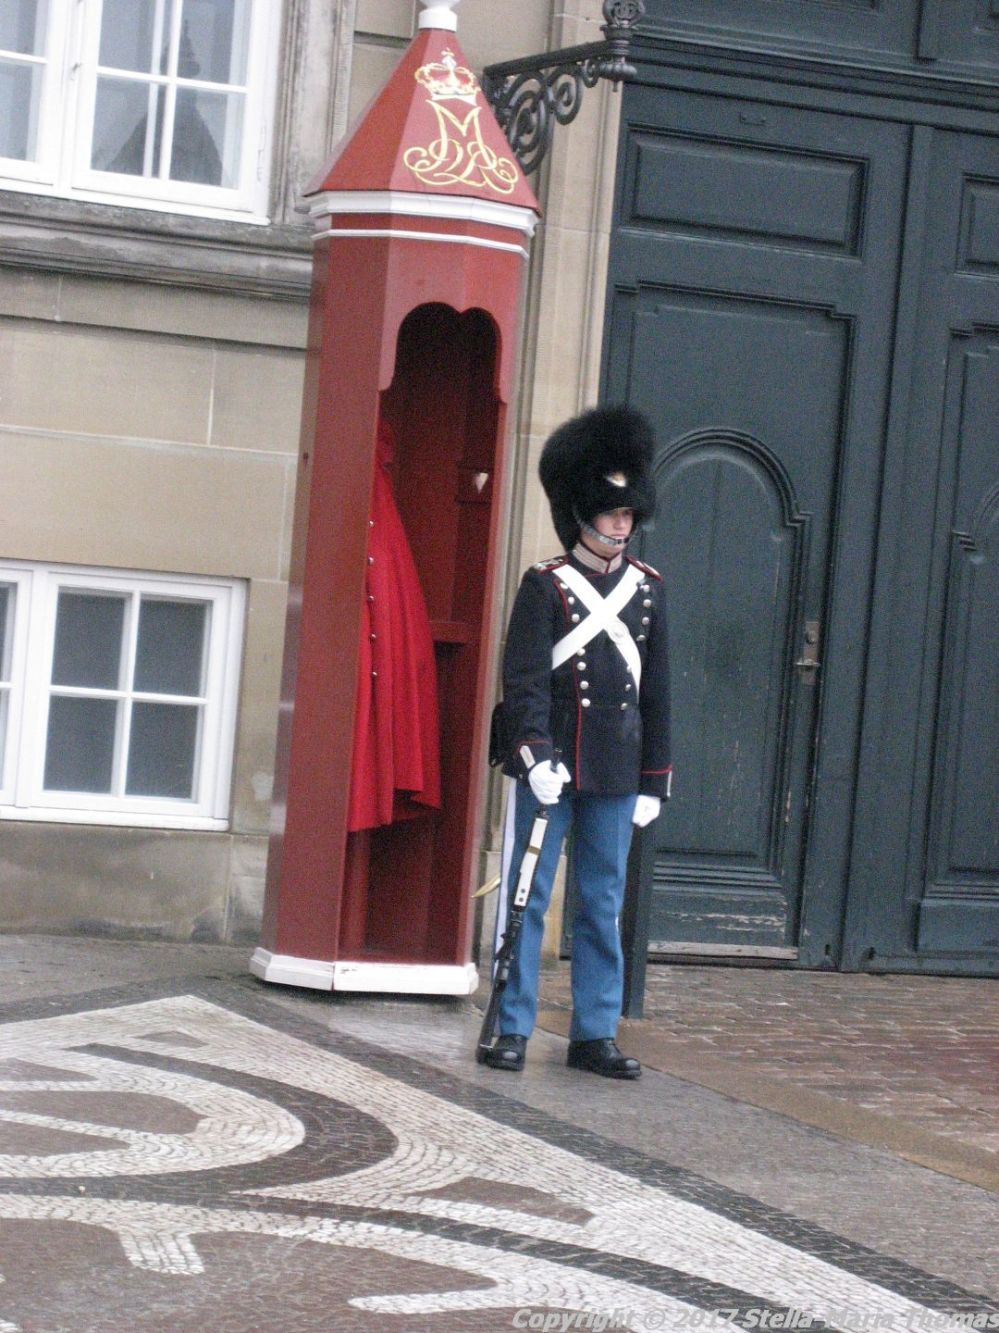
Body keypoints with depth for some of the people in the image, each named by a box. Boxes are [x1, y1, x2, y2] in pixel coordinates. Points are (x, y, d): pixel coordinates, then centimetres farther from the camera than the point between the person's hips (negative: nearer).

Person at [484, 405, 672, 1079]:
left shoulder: (648, 589, 10)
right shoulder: (547, 586, -2)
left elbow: (656, 690, 14)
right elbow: (524, 676, -10)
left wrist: (654, 780, 12)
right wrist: (535, 752, -24)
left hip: (617, 773, 4)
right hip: (550, 765, -4)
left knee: (604, 905, 7)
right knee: (529, 897, 0)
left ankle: (595, 1034, 13)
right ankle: (512, 1029, 6)